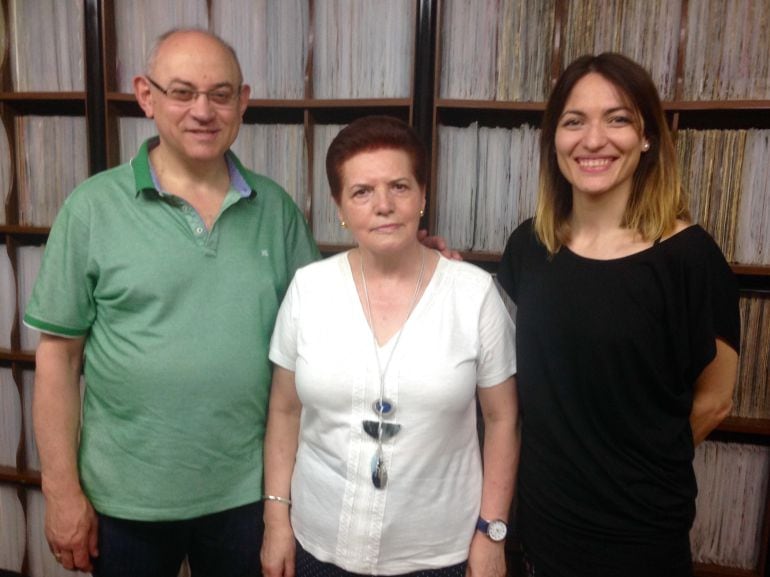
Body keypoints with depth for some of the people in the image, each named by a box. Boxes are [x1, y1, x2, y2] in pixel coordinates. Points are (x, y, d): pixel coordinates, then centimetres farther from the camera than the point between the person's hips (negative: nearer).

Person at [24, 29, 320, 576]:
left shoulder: (276, 207, -1)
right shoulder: (93, 208, -8)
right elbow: (59, 354, -5)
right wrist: (62, 490, -5)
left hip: (249, 490, 2)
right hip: (127, 497, -1)